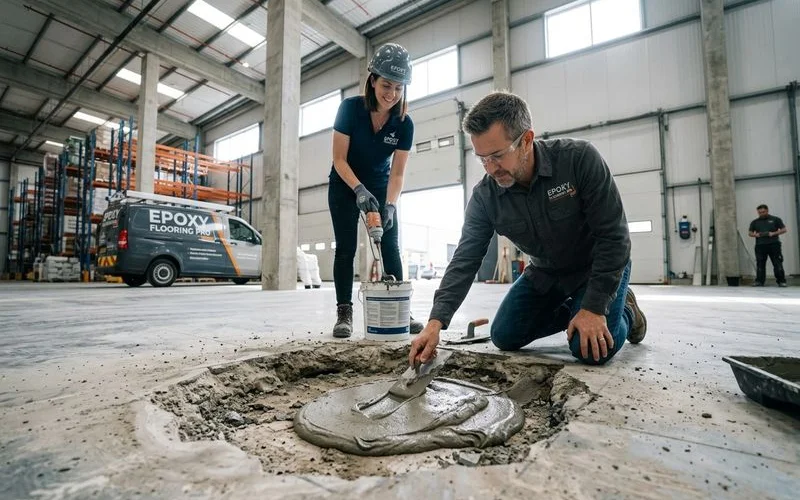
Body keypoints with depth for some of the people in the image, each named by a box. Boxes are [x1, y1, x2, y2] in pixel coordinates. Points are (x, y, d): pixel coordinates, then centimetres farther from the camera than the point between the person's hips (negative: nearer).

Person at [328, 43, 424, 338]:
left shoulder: (404, 124, -16)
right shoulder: (350, 108, -20)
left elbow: (397, 173, -15)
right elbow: (339, 159, -19)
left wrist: (390, 205, -30)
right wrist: (359, 189, -33)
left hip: (380, 189, 2)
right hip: (345, 187, -2)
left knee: (390, 248, -5)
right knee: (346, 247, -8)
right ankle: (344, 313, -2)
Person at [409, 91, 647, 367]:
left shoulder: (579, 159, -29)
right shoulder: (484, 196, -20)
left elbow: (613, 236, -25)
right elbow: (465, 260, -20)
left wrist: (594, 307, -27)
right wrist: (436, 322, -30)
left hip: (600, 265, -3)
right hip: (545, 273, 4)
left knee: (592, 350, -19)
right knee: (504, 337, 0)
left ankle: (624, 312, 15)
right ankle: (570, 311, 21)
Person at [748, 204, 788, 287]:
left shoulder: (775, 219, 11)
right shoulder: (755, 222, 16)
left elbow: (783, 229, 8)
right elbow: (750, 233, 17)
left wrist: (773, 233, -9)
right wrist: (756, 235, -5)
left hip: (774, 244, -2)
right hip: (760, 245, 2)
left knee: (777, 263, -4)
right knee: (760, 264, 0)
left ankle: (781, 281, 0)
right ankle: (759, 281, 1)